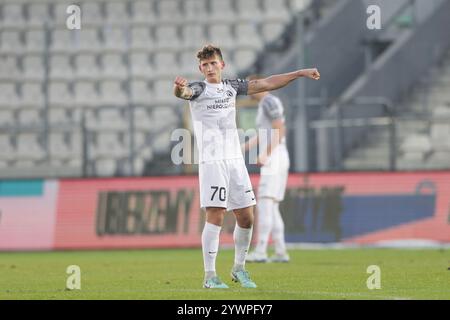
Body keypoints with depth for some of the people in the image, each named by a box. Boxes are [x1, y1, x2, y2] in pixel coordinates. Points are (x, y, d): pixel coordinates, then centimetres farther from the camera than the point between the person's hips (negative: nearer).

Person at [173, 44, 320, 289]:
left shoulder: (231, 87, 14)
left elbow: (265, 84, 20)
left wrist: (300, 73, 21)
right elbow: (183, 93, -26)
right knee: (215, 217, -13)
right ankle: (210, 276, -9)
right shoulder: (199, 89, -3)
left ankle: (239, 268, 24)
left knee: (246, 218, 6)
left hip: (236, 161, 6)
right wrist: (179, 87, -51)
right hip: (212, 161, -6)